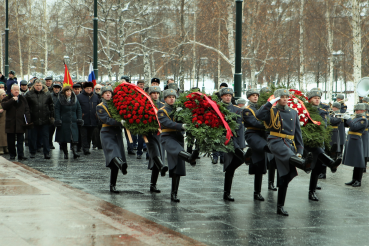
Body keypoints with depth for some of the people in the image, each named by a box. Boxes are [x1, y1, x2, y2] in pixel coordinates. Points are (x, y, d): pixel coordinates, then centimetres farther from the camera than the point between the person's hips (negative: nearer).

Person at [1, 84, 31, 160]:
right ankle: (12, 154, 15)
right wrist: (12, 100, -17)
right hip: (10, 123, -1)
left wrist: (27, 120, -2)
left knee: (20, 140, -1)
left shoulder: (23, 99, 10)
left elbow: (26, 110, 7)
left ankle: (21, 155, -1)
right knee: (11, 141, 5)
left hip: (20, 124, 1)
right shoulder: (7, 99, 5)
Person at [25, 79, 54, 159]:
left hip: (44, 120, 1)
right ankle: (33, 152, 17)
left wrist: (52, 116, 7)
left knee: (45, 137, 1)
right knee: (32, 137, 6)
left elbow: (51, 106, 13)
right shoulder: (29, 94, 2)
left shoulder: (47, 94, 7)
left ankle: (47, 153, 3)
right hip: (33, 119, -1)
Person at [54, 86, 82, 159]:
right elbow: (57, 111, -2)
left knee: (74, 139, -10)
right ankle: (65, 153, 14)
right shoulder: (60, 100, -1)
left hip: (73, 122, 2)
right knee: (64, 139, 3)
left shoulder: (75, 100, 9)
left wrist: (79, 119, 6)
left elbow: (79, 110, 14)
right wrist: (57, 120, -10)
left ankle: (75, 152, -17)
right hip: (64, 122, -2)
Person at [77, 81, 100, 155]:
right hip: (83, 121, -4)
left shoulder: (95, 97, 11)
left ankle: (87, 148, 22)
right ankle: (85, 148, -13)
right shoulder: (79, 97, -3)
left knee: (89, 135, 12)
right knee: (84, 135, -9)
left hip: (92, 121, 4)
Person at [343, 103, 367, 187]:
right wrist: (345, 119, 2)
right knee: (354, 161, 12)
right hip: (350, 141, 9)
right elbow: (347, 124, 19)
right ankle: (354, 180, 17)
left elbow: (354, 127, -21)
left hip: (356, 141, -9)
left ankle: (358, 181, -3)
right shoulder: (356, 118, 17)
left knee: (358, 162, -5)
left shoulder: (363, 120, -11)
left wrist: (348, 119, -14)